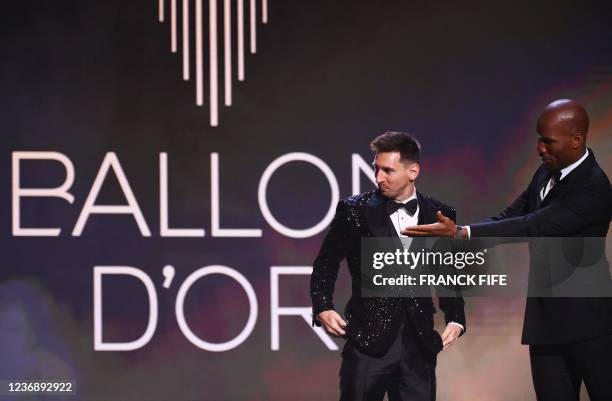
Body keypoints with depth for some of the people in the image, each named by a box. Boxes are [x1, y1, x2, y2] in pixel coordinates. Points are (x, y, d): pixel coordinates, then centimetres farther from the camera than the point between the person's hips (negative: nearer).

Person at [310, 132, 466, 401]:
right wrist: (322, 308, -8)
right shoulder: (354, 210, 0)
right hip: (368, 339, -2)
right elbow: (326, 264, 5)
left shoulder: (439, 215, 7)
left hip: (419, 343, 2)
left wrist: (455, 318, 3)